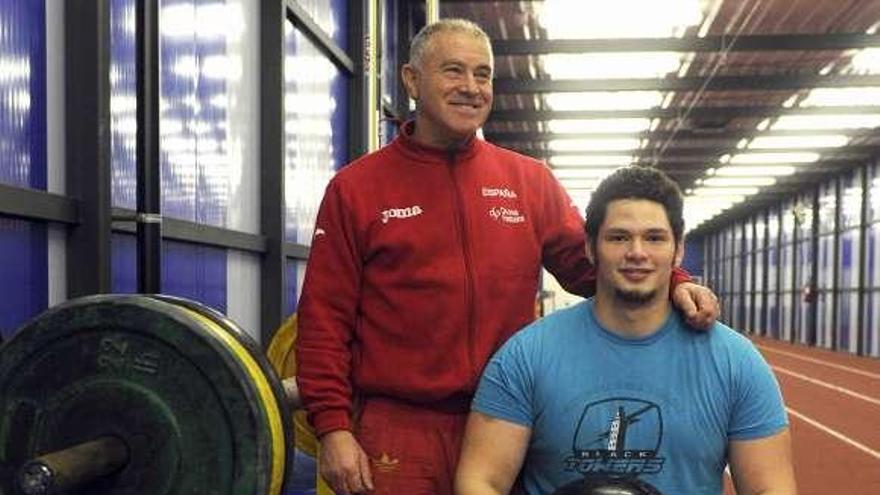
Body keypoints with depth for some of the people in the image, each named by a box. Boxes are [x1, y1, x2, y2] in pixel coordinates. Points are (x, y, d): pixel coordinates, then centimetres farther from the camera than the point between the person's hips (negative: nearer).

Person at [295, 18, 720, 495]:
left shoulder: (530, 180, 8)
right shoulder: (356, 187, 0)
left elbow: (588, 257, 6)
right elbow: (325, 317, -2)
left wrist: (671, 282, -13)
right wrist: (332, 427, -9)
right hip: (397, 433, -2)